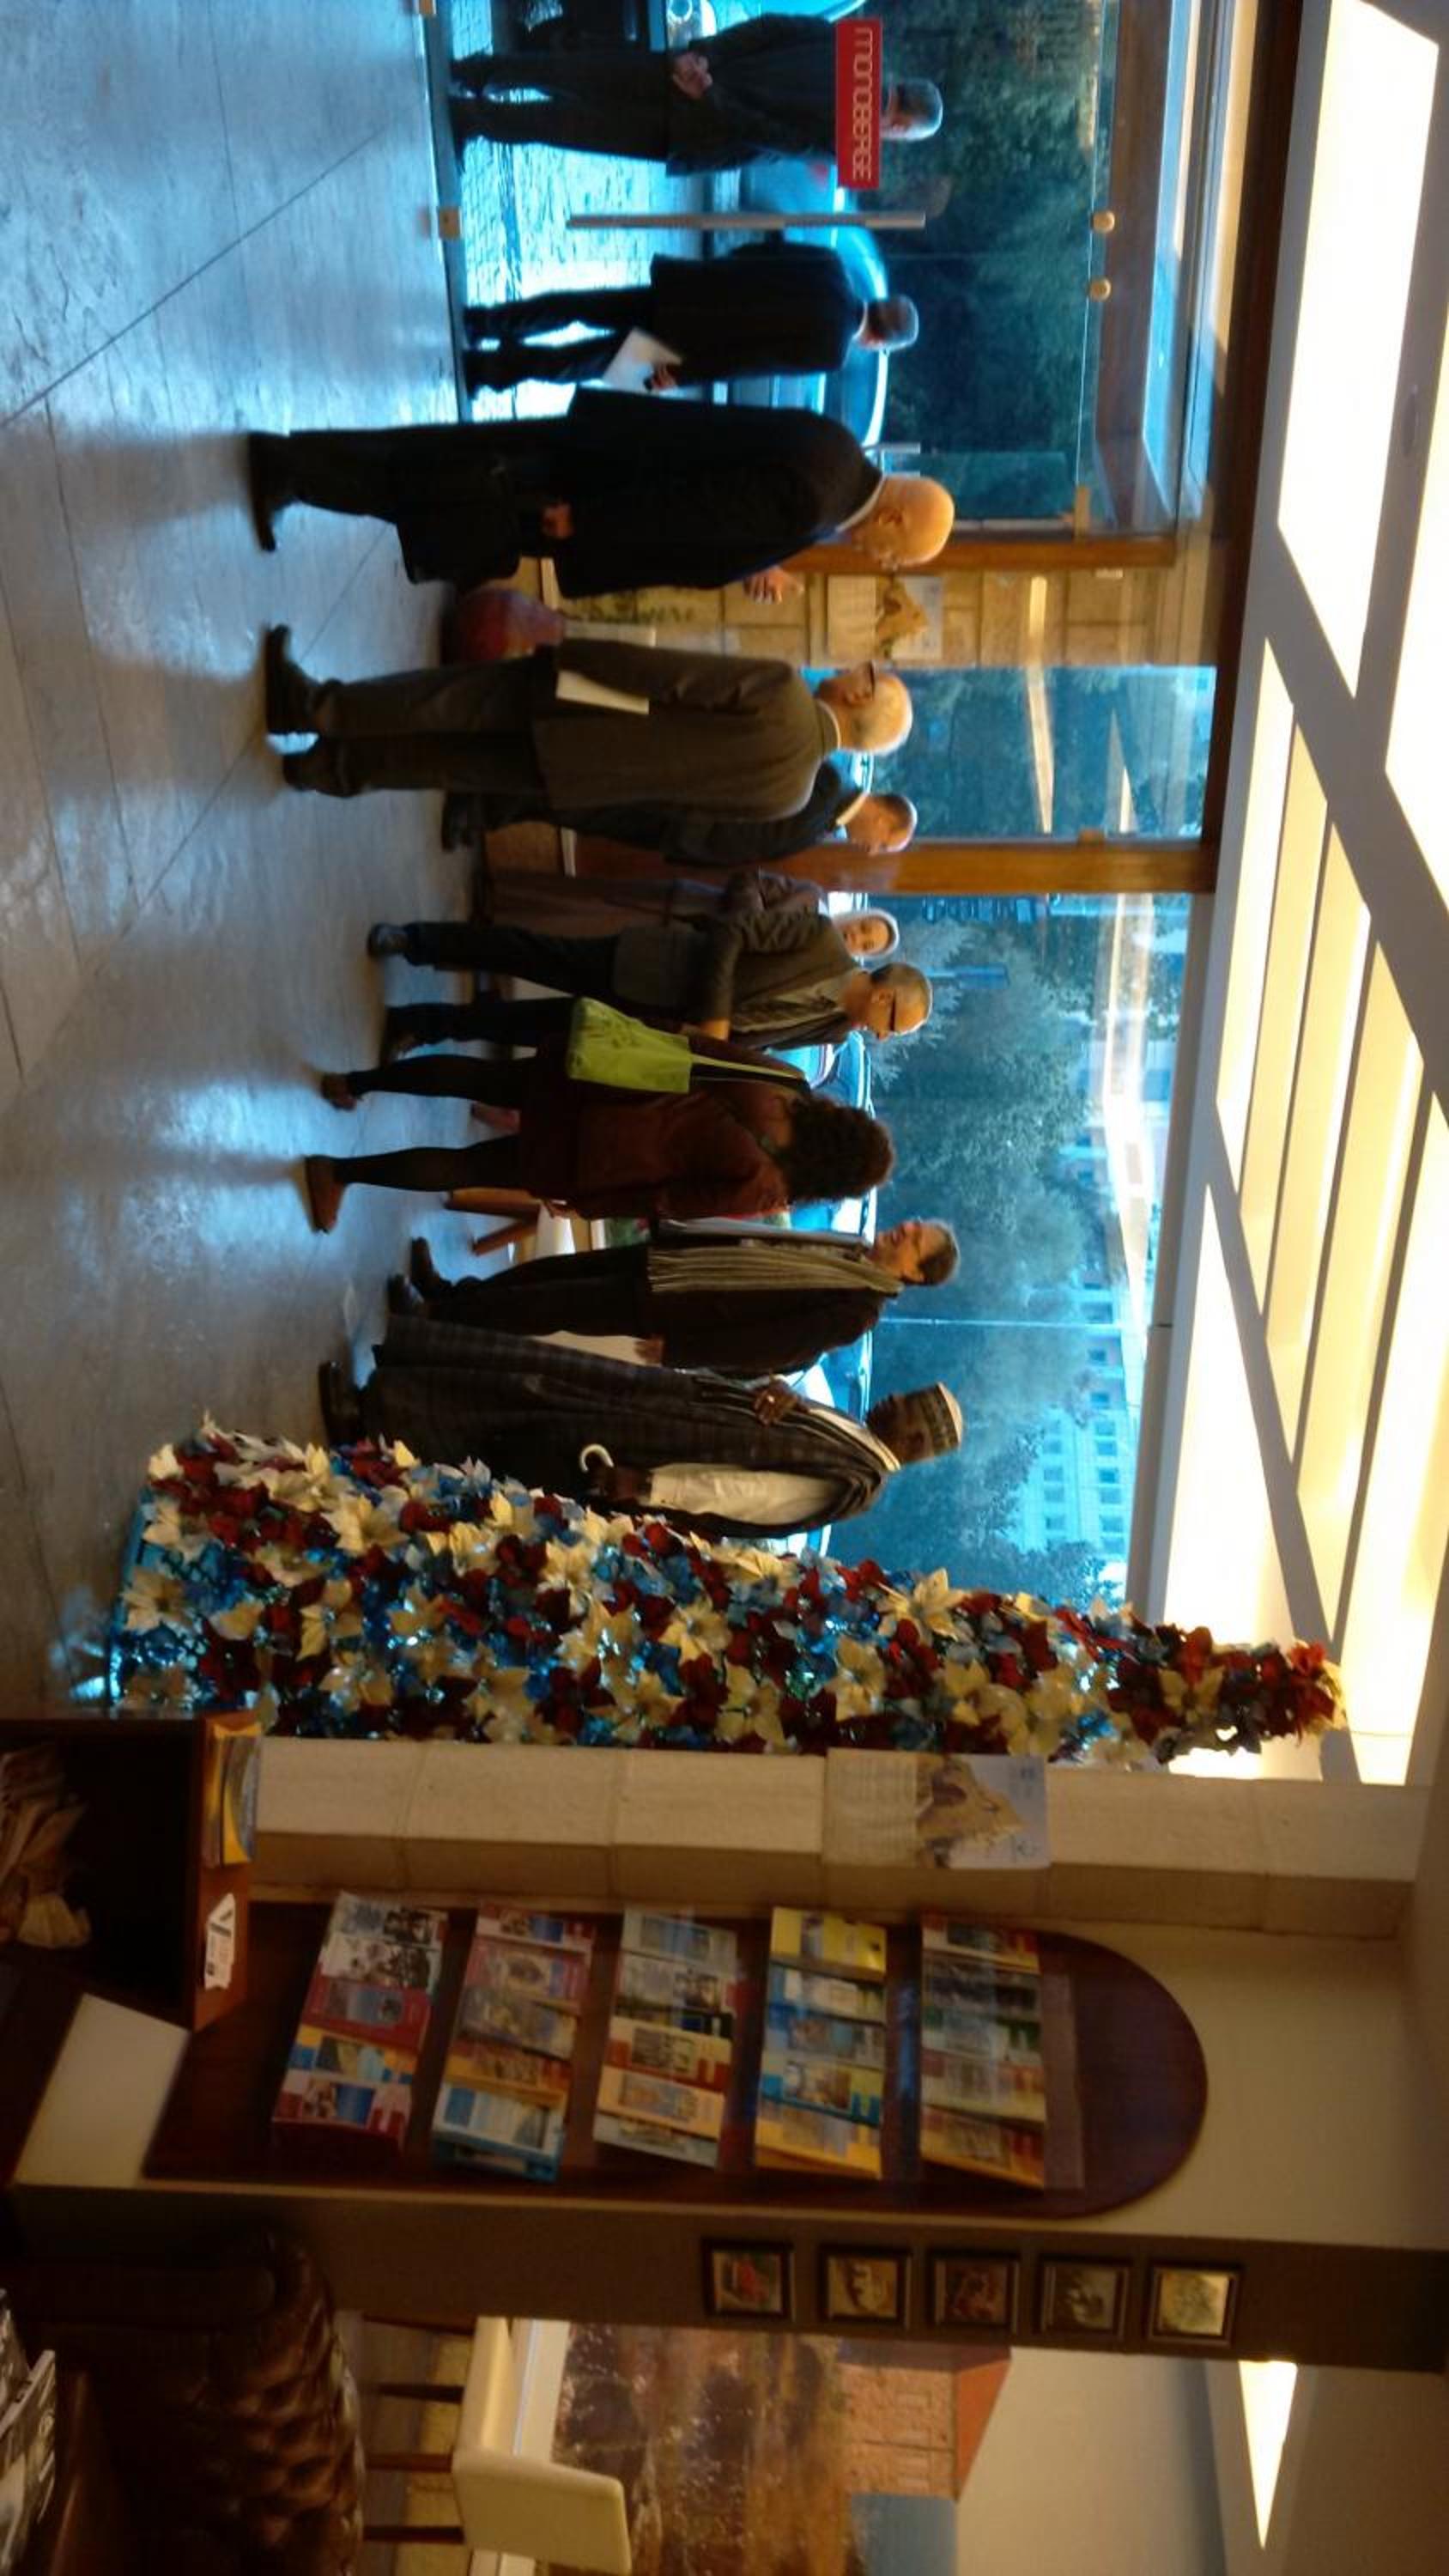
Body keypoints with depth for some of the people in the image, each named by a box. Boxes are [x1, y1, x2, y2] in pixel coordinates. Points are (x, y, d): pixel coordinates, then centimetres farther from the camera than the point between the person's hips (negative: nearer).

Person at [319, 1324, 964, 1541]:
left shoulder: (851, 1481, -15)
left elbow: (749, 1491, -21)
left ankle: (372, 1415, 1)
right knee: (540, 1372, 1)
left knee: (532, 1397, -9)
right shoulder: (843, 1428, 12)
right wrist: (772, 1392, -10)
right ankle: (390, 1341, 11)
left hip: (639, 1452, -7)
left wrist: (648, 1486, -25)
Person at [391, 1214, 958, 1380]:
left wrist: (677, 1350, -19)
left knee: (545, 1307, -2)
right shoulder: (849, 1252, 9)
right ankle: (452, 1296, 27)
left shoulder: (858, 1308, -16)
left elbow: (776, 1350, -19)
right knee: (552, 1271, 10)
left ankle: (442, 1318, 15)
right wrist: (674, 1229, 14)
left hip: (656, 1306, -7)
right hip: (662, 1259, 7)